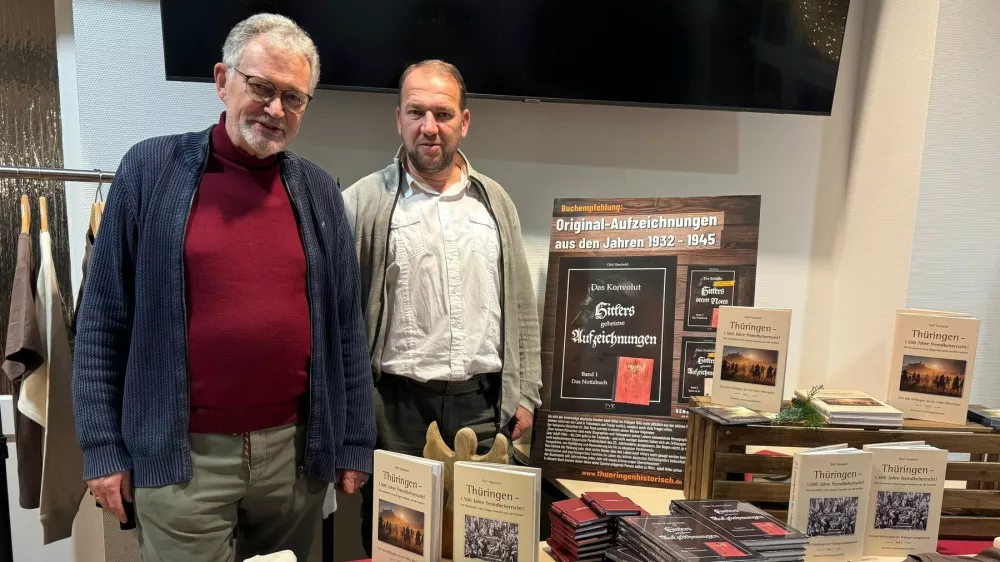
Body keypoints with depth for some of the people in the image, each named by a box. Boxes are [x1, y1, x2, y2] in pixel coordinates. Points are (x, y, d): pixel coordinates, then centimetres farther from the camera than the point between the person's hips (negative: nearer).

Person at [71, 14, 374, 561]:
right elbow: (104, 319, -1)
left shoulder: (318, 191, 3)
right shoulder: (151, 170, -4)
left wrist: (354, 444, 4)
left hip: (297, 449, 3)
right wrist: (103, 446, -3)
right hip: (183, 455, -2)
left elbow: (346, 327, 4)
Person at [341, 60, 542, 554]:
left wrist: (523, 394, 7)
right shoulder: (362, 204, -4)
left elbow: (521, 306, 10)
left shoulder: (495, 202, 8)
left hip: (484, 405, 3)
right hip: (398, 404, -3)